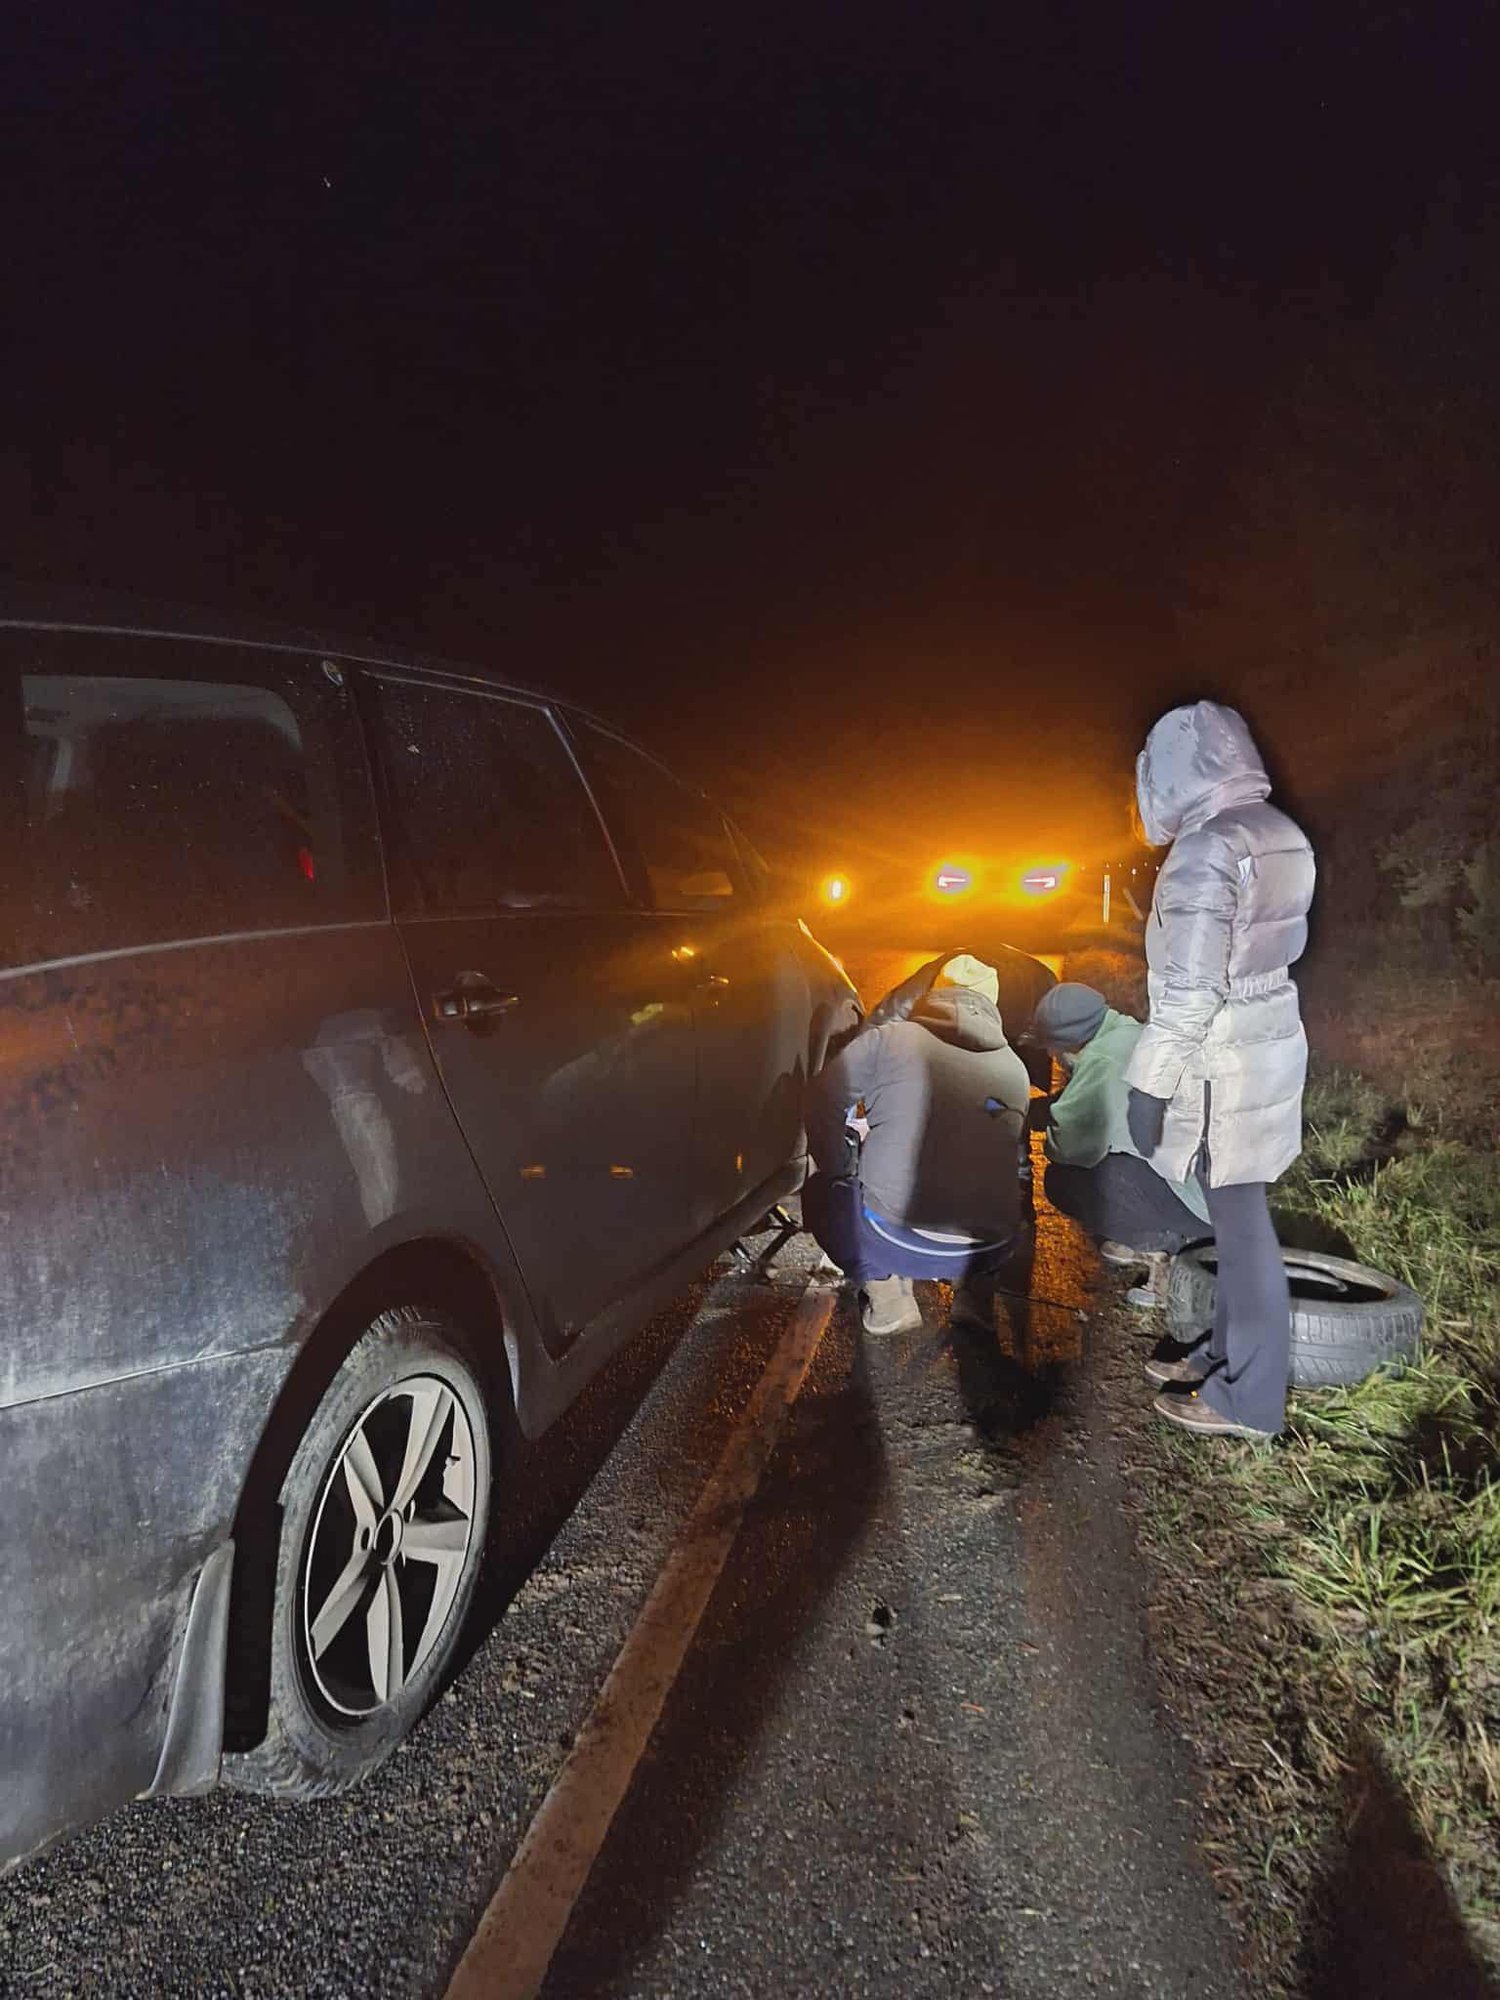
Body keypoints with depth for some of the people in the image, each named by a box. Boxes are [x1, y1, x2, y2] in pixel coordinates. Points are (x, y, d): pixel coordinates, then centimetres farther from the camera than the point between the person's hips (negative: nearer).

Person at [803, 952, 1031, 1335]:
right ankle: (973, 1287, 16)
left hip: (896, 1242, -3)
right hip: (989, 1250, 4)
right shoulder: (1016, 1069, 11)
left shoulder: (888, 1039, -1)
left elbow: (822, 1102, 4)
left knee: (822, 1192, 26)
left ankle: (884, 1290, 9)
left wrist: (844, 1173, 20)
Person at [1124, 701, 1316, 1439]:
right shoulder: (1281, 835, 7)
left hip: (1223, 1066, -9)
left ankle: (1247, 1398, 14)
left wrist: (1149, 1083, -16)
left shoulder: (1205, 849, -22)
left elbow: (1190, 990, -23)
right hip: (1270, 1045, 9)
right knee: (1238, 1215, 19)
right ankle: (1231, 1351, 34)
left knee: (1239, 1222, 1)